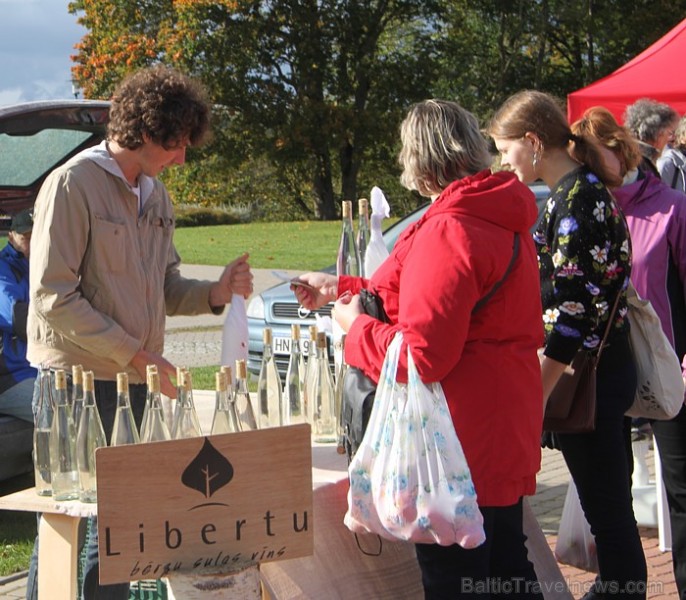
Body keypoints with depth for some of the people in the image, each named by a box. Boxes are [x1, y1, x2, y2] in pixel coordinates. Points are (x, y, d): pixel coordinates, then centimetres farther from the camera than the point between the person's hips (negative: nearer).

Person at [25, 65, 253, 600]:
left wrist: (214, 293, -2)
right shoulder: (74, 184, -11)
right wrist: (136, 355, -16)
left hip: (137, 382, 7)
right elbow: (54, 297, -16)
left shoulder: (157, 196, 13)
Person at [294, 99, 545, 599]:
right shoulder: (499, 218, 11)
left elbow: (422, 355, -25)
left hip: (461, 443, -10)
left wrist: (356, 326, -7)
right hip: (504, 427, 10)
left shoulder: (449, 231, -22)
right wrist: (343, 290, 27)